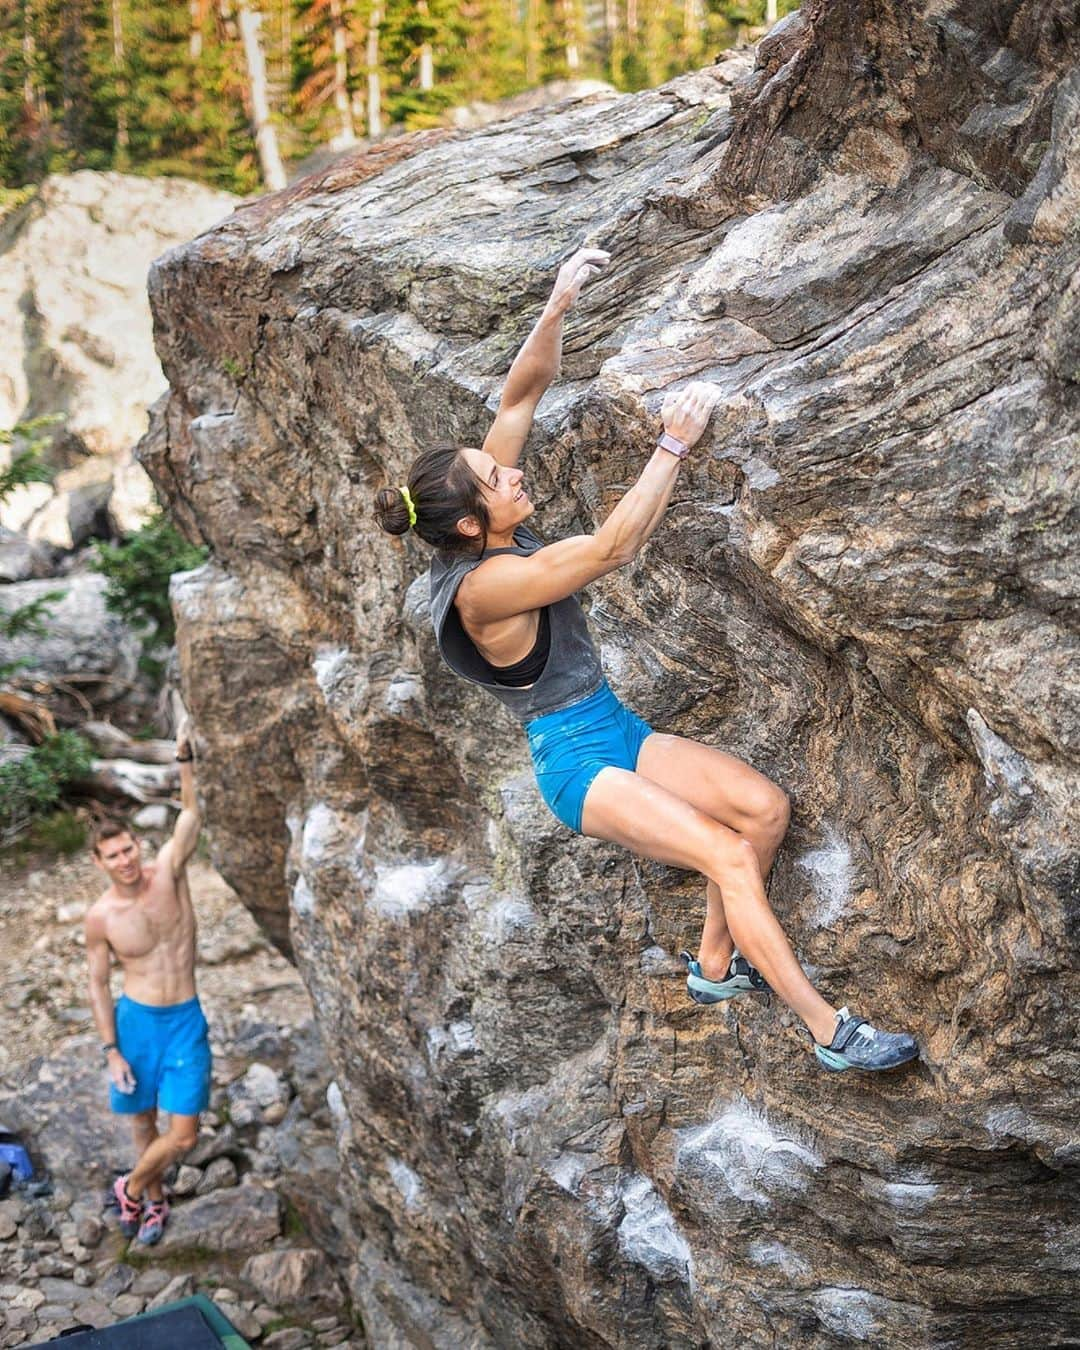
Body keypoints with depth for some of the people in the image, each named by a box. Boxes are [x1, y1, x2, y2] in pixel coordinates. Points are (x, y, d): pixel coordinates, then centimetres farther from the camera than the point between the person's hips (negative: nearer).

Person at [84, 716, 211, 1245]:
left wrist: (184, 757, -35)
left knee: (183, 1135, -4)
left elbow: (190, 813, -21)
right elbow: (97, 984, -2)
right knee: (143, 1124, 16)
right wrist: (111, 1051, -5)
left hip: (185, 1021, 0)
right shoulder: (100, 916, -10)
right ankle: (154, 1200, 43)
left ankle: (131, 1188, 24)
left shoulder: (167, 873, -12)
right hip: (135, 1020, 0)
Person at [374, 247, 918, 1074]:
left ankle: (716, 966, 15)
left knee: (765, 806, -1)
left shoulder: (489, 527, -3)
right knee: (731, 857, -18)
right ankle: (831, 1033, -11)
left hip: (616, 728, 9)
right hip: (577, 762, -9)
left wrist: (560, 302, -15)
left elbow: (524, 393, -2)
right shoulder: (485, 584, -25)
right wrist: (674, 446, -24)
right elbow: (612, 549, -28)